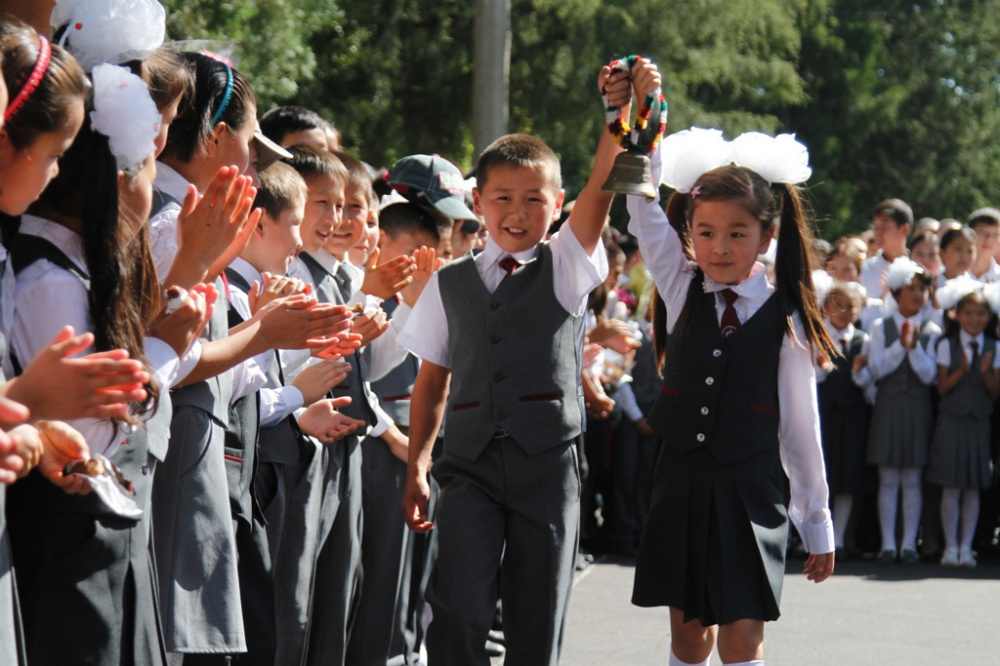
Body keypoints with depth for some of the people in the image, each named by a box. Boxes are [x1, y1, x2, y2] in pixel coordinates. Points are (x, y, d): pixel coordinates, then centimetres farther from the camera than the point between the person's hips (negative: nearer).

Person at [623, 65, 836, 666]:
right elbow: (644, 202, -7)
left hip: (751, 490, -3)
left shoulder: (785, 320, -3)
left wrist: (818, 527, 5)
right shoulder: (682, 291, 3)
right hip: (683, 481, 3)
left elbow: (800, 427, 2)